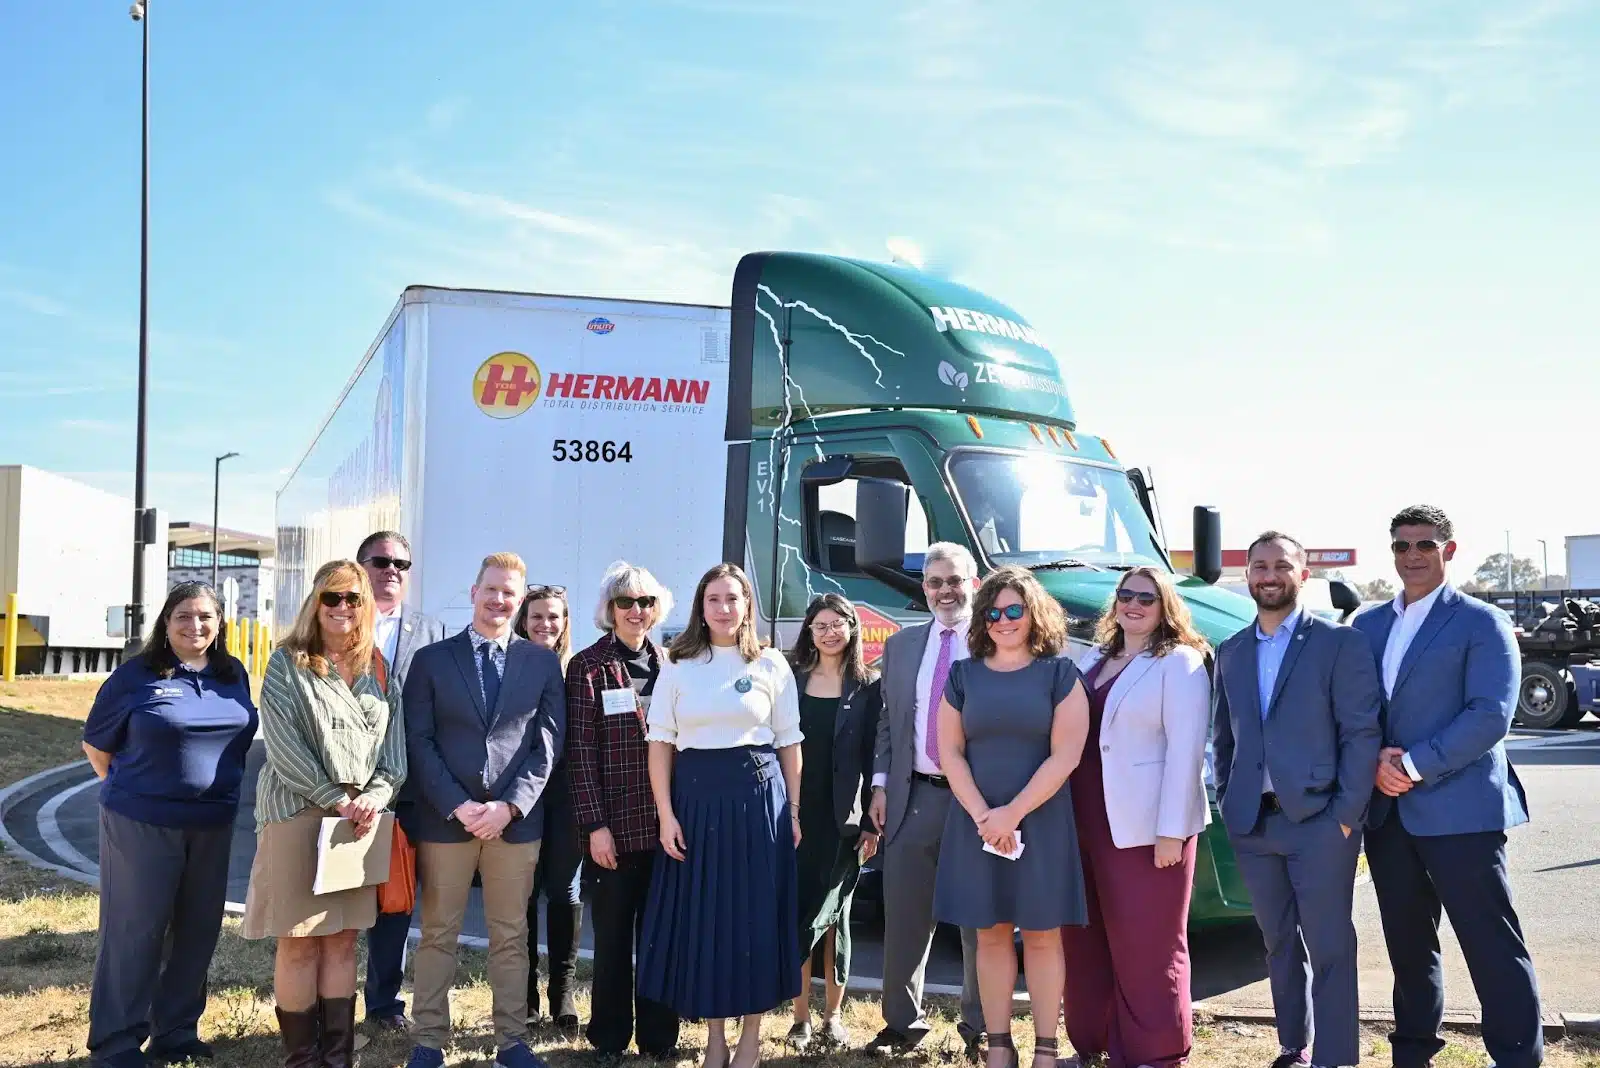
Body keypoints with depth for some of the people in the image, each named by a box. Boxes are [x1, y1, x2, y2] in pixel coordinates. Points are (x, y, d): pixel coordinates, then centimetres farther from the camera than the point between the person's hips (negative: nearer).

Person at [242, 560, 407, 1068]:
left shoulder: (376, 666, 12)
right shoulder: (287, 662, 0)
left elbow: (394, 737, 7)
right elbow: (283, 744, -8)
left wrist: (375, 795, -10)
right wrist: (336, 799, -14)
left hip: (361, 816, 4)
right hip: (299, 813, -4)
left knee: (342, 942, 7)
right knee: (300, 945, -1)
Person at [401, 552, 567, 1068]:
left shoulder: (543, 662, 6)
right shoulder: (431, 659, 4)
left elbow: (548, 744, 1)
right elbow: (420, 742, -2)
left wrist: (510, 805, -10)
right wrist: (458, 805, -12)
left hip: (516, 819, 1)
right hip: (445, 817, 0)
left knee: (511, 936, 8)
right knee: (438, 934, 7)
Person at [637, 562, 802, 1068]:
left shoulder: (772, 665, 3)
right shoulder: (678, 666, 4)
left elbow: (789, 743, 6)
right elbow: (660, 743, 2)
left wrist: (793, 810, 2)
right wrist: (666, 815, -5)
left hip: (759, 796, -1)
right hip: (697, 796, 1)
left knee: (756, 914, 3)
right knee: (700, 917, 4)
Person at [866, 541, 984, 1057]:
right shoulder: (901, 645, 11)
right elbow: (887, 721, 14)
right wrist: (880, 784, 7)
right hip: (913, 799, 4)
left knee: (980, 920, 8)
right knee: (904, 918, 9)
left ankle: (979, 1025, 21)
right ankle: (902, 1022, 22)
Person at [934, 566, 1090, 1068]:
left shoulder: (1059, 673, -1)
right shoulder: (963, 675, 6)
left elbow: (1065, 755, -8)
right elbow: (950, 752, 2)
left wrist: (1014, 812, -14)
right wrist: (982, 814, -11)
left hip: (1041, 822, -2)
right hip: (975, 823, 2)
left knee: (1042, 934, 3)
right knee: (991, 934, 6)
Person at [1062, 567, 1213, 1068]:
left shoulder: (1179, 663, -7)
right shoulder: (1092, 660, 14)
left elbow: (1185, 751, -13)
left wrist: (1172, 831, -18)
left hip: (1146, 826, -7)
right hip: (1087, 822, 7)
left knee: (1146, 944, -1)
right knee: (1085, 937, 13)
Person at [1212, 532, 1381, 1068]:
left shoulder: (1339, 642, -3)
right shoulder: (1231, 652, 13)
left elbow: (1361, 733, -7)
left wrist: (1346, 816, -12)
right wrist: (1228, 802, 7)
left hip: (1319, 822, -5)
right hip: (1253, 824, 5)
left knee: (1329, 948, -2)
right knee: (1279, 943, 15)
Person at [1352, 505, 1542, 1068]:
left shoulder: (1481, 623, -3)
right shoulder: (1367, 625, 14)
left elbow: (1491, 715, -12)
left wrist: (1416, 764, -17)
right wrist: (1376, 759, -7)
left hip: (1459, 808, -6)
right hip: (1387, 810, 6)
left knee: (1492, 945, -2)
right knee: (1407, 942, 15)